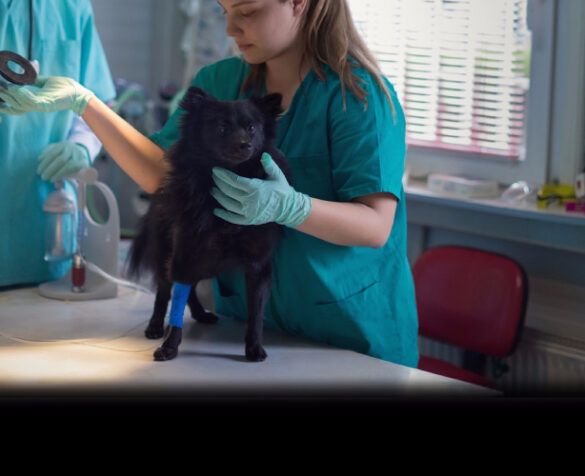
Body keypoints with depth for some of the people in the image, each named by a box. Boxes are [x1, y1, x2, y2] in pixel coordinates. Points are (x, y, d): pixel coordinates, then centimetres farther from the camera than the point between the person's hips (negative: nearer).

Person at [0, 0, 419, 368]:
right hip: (245, 315, 5)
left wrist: (287, 207, -38)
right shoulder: (219, 83, 3)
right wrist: (82, 102, -8)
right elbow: (161, 174, 0)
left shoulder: (359, 92, -16)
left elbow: (376, 225, -21)